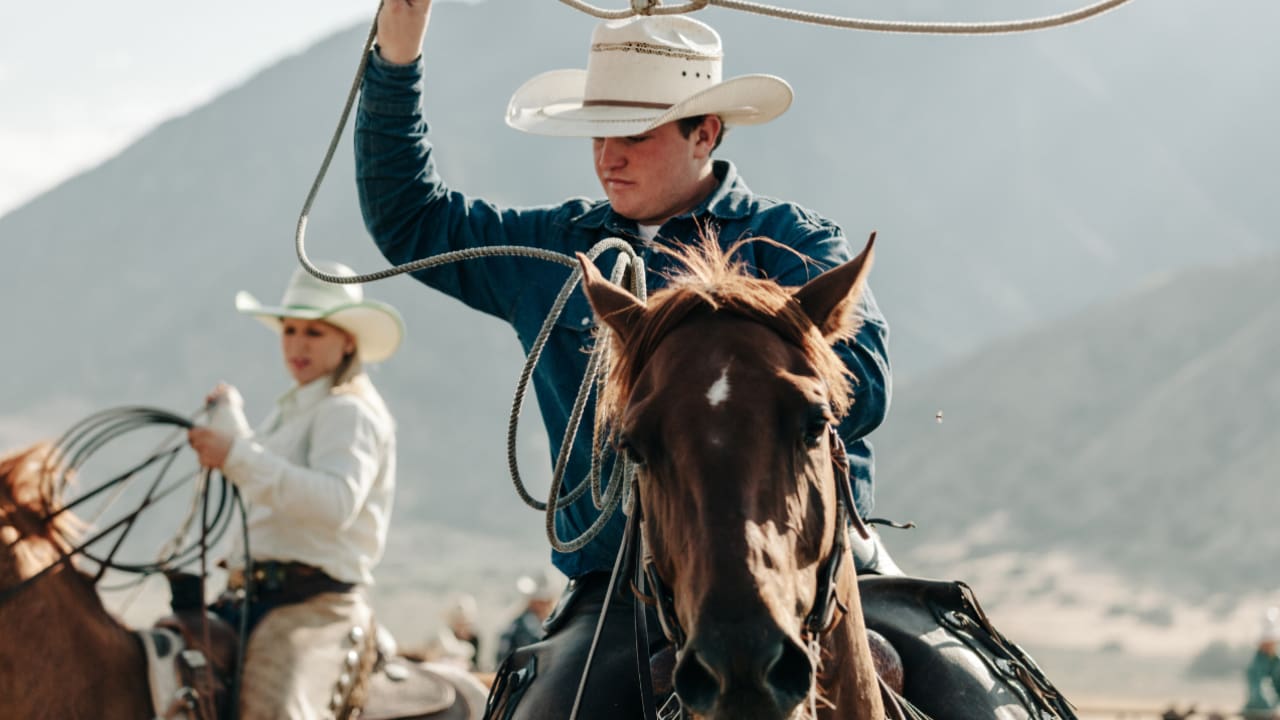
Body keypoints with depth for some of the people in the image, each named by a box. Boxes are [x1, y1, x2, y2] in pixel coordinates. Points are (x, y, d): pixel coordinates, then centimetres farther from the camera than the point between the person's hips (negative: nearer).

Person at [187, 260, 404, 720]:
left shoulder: (350, 411, -7)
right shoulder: (294, 410, 23)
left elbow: (336, 503, -26)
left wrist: (236, 456, -29)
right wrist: (230, 418, 54)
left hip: (313, 603, -10)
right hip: (249, 598, 10)